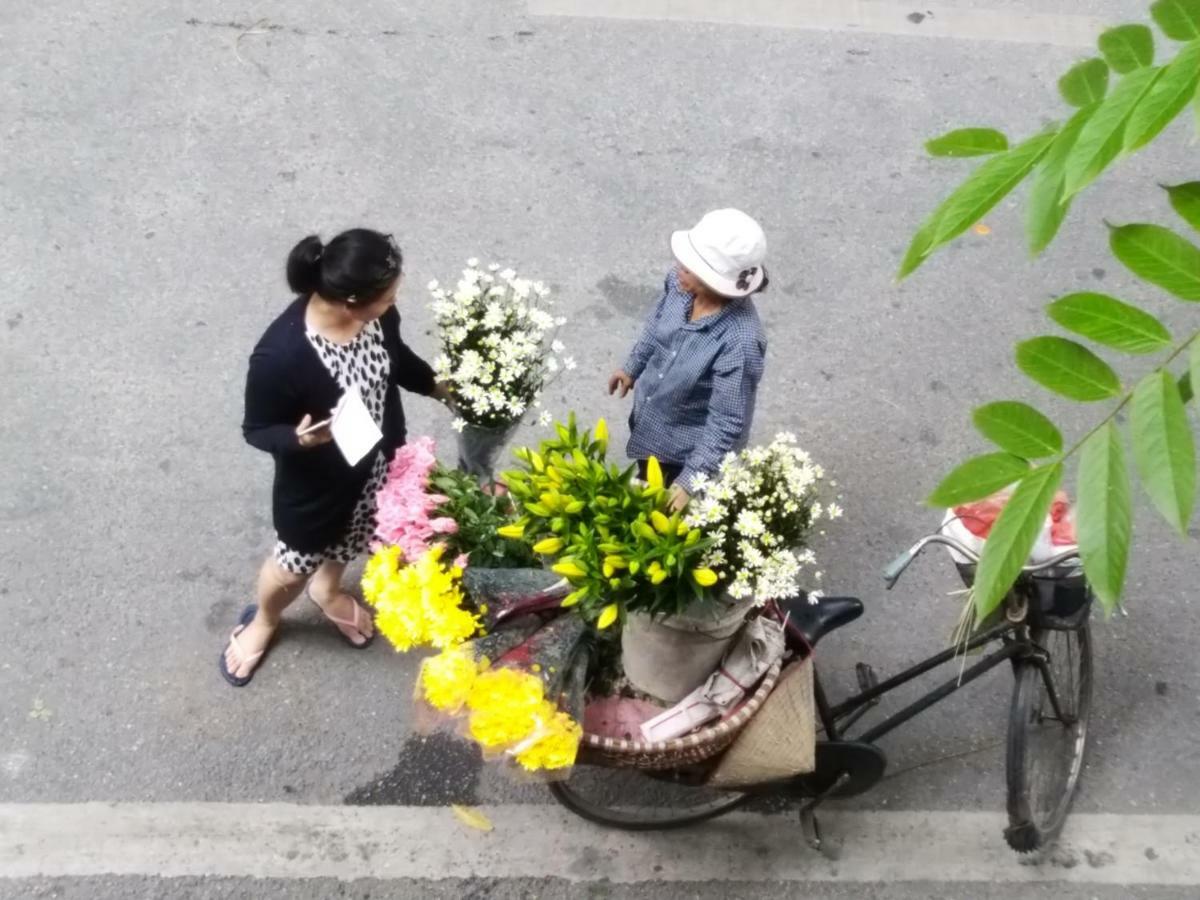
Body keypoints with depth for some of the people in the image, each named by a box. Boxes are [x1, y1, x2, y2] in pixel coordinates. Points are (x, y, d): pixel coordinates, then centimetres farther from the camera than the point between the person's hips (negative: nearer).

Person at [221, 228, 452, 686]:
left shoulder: (377, 314, -20)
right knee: (295, 565, 23)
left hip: (378, 461, 6)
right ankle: (263, 620, 56)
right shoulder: (280, 355, -38)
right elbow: (256, 430, -22)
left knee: (346, 544, 33)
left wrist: (440, 387, 11)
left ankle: (327, 590, 66)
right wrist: (300, 438, -41)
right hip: (316, 483, -5)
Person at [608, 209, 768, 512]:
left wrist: (691, 480, -30)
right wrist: (633, 367, 16)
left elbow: (727, 423, -31)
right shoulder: (680, 283, -23)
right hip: (649, 417, 6)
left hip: (689, 448, -6)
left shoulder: (739, 343, -42)